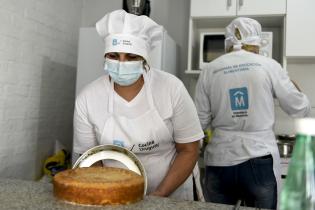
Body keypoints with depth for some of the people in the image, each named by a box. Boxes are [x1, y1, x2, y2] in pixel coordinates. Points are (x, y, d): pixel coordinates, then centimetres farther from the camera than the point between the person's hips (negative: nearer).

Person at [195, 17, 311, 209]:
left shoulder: (209, 70, 1)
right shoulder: (268, 65, -2)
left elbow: (201, 122, 2)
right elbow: (300, 110, 6)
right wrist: (296, 88, 25)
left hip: (219, 160, 2)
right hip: (259, 159, -1)